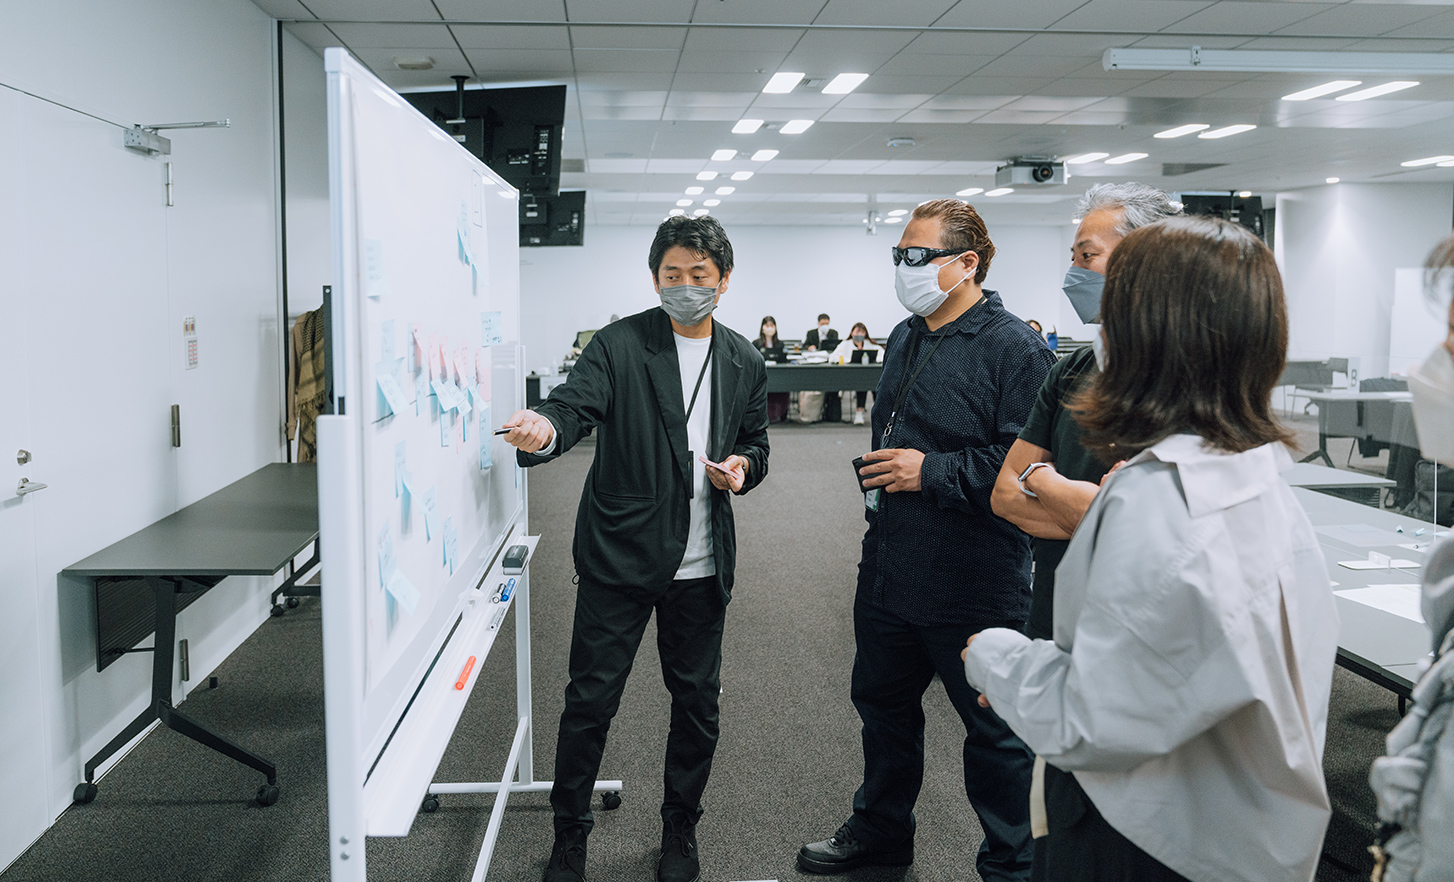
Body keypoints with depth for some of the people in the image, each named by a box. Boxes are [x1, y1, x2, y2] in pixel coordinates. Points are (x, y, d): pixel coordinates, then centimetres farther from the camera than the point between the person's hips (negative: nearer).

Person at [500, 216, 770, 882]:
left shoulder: (745, 364, 7)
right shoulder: (618, 345, -6)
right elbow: (576, 404, -19)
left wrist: (743, 465, -6)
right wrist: (544, 430, -42)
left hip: (702, 565, 4)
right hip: (620, 554, -3)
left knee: (697, 702, 13)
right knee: (590, 700, 4)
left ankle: (680, 829, 34)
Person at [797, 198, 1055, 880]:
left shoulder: (1012, 347, -16)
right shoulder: (905, 340, 11)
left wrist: (933, 472, -22)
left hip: (974, 586, -8)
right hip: (891, 570, 9)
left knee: (993, 730, 8)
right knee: (883, 703, 22)